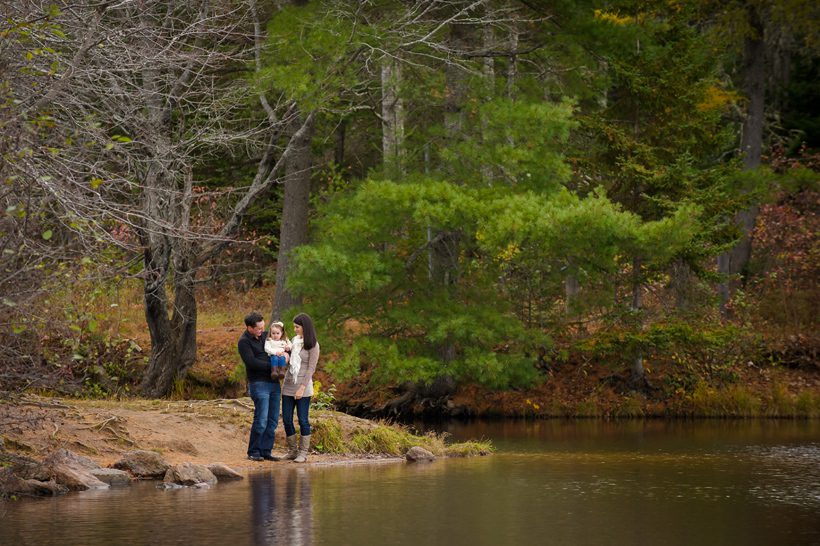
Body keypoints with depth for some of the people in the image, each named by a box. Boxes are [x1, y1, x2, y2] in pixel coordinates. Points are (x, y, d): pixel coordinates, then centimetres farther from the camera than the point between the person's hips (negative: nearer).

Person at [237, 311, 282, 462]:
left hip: (274, 383, 7)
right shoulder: (244, 342, -7)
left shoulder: (265, 335, 13)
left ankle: (266, 451, 10)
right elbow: (252, 362, -17)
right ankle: (253, 452, -2)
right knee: (261, 420, -11)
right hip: (259, 383, -7)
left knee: (272, 420, 5)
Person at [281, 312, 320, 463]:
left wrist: (302, 388, -16)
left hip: (303, 387, -6)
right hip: (288, 385, 6)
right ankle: (292, 451, 15)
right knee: (287, 419, 5)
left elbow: (311, 368, -10)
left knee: (302, 420, -3)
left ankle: (303, 453, 4)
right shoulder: (294, 341, 11)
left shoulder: (312, 345, -7)